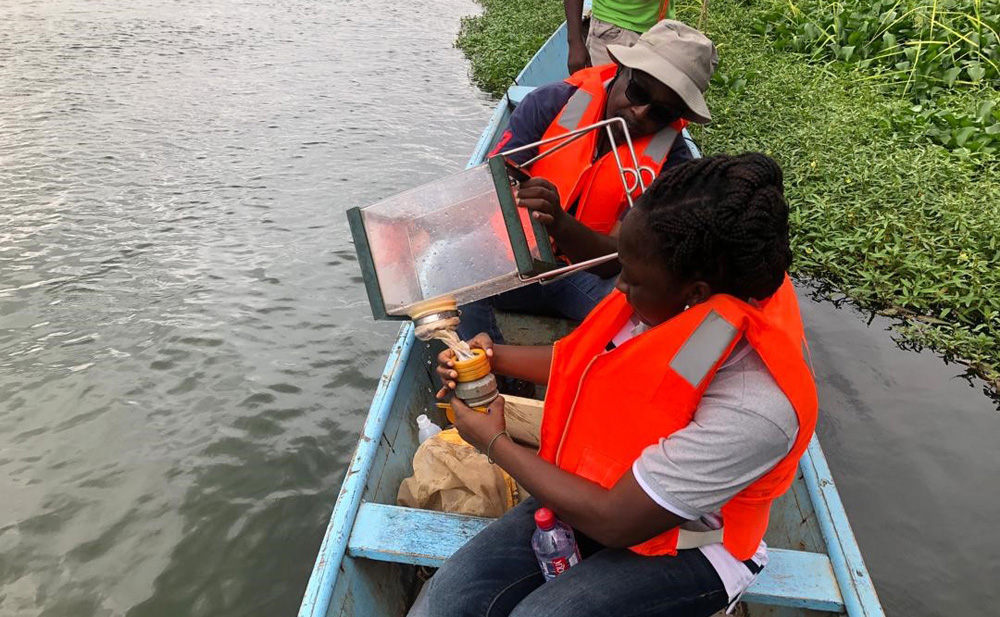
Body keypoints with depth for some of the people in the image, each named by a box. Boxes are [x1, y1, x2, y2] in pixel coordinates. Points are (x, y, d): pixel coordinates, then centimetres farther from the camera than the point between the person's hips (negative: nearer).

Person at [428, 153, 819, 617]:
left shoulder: (752, 409, -34)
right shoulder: (678, 300, -14)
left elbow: (614, 522, -26)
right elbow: (587, 361, 7)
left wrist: (495, 444, -16)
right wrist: (495, 357, -6)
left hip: (685, 548, -5)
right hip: (607, 486, 6)